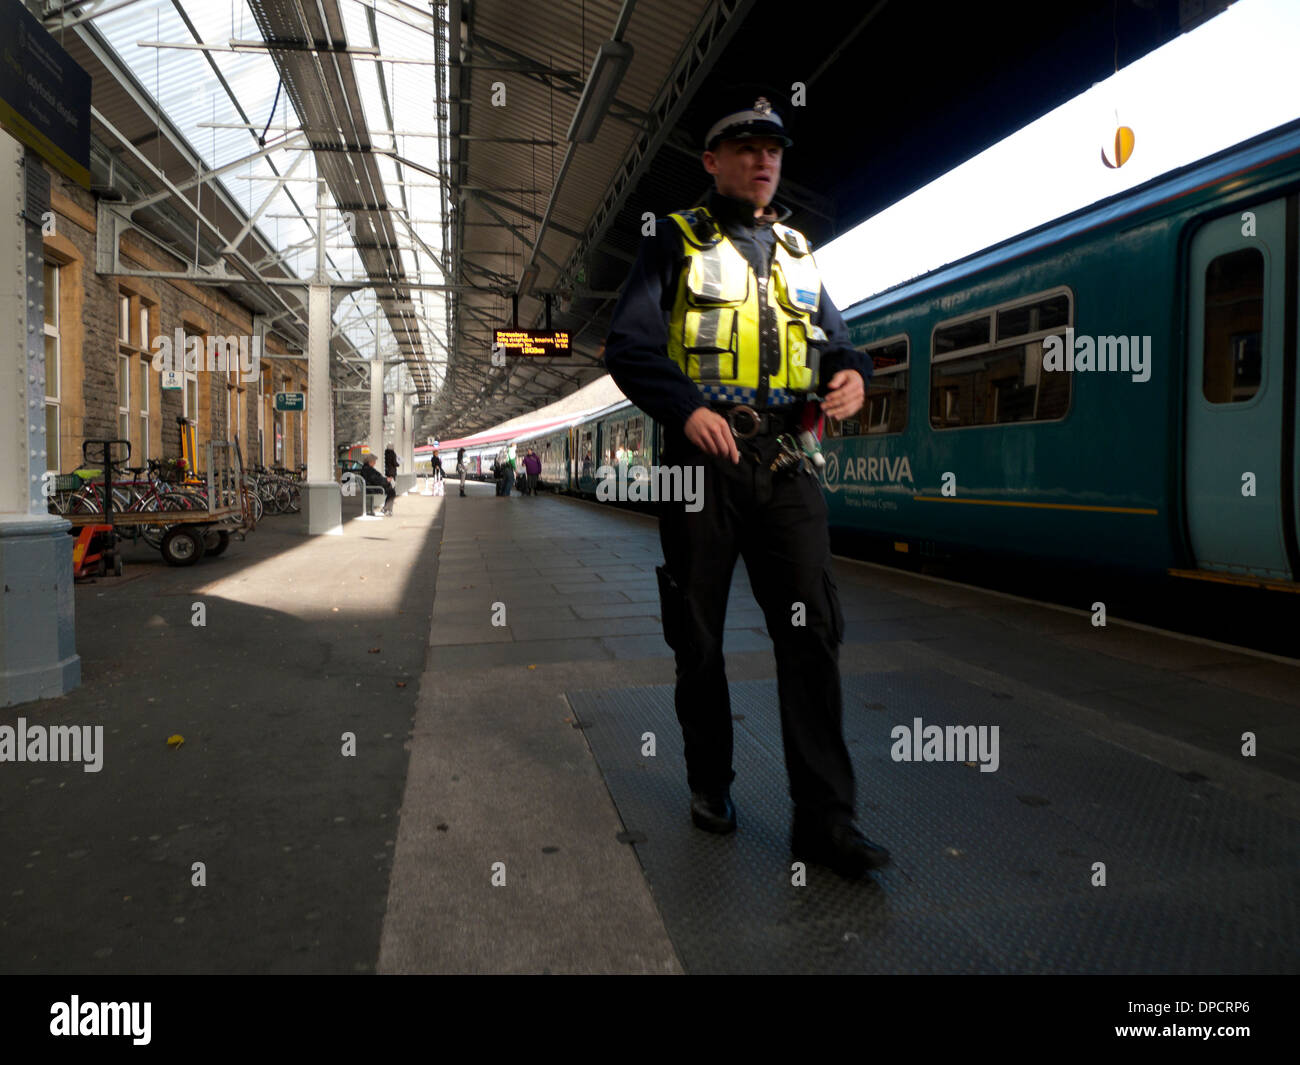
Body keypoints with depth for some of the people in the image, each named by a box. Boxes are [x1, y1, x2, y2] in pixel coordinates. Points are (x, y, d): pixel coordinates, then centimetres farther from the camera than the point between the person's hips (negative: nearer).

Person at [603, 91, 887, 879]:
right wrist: (686, 407, -21)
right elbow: (628, 347, -3)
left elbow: (836, 340, 22)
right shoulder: (677, 242, 7)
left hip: (785, 462, 4)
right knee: (699, 637, 5)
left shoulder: (797, 252, 21)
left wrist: (852, 373, -3)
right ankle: (711, 784, 25)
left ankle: (823, 817, -1)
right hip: (703, 458, -3)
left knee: (813, 629, -6)